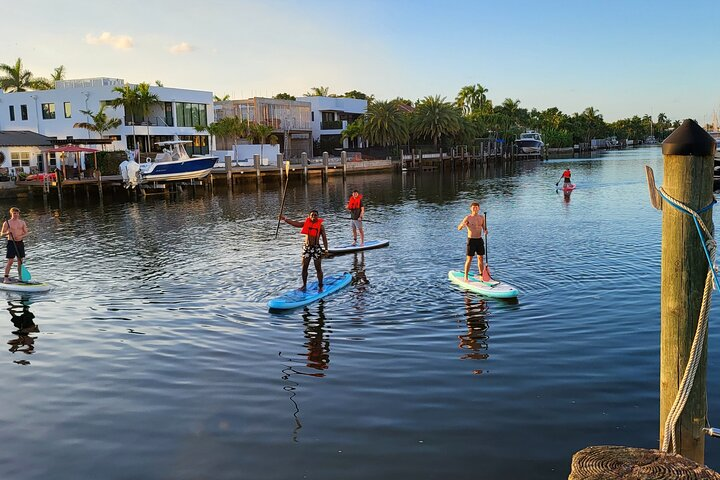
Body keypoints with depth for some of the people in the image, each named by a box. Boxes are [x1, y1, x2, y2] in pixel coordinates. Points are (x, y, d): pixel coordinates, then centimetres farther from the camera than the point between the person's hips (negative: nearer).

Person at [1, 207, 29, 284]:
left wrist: (21, 236, -12)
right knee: (10, 261, -8)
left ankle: (20, 277, 16)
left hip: (20, 243, 4)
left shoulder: (22, 222, 8)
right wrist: (7, 233, -19)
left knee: (20, 261, 8)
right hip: (11, 243, -4)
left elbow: (26, 233, 8)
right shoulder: (7, 223, -1)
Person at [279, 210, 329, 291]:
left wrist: (326, 249, -7)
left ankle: (320, 286, 12)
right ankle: (304, 285, 18)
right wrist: (285, 219, -13)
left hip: (316, 248, -3)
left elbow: (324, 238, -2)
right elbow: (294, 223, -3)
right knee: (304, 267, 7)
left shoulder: (321, 226, -2)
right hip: (306, 248, 3)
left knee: (318, 268, 2)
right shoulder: (306, 223, 5)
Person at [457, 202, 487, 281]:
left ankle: (481, 275, 21)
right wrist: (462, 225, -32)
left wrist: (485, 230, -9)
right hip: (471, 240, -4)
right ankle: (466, 277, 4)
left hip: (479, 240, 4)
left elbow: (484, 227, 14)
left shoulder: (482, 217, 5)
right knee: (469, 259, -3)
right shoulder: (468, 218, -8)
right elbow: (459, 228, -10)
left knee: (480, 258, 10)